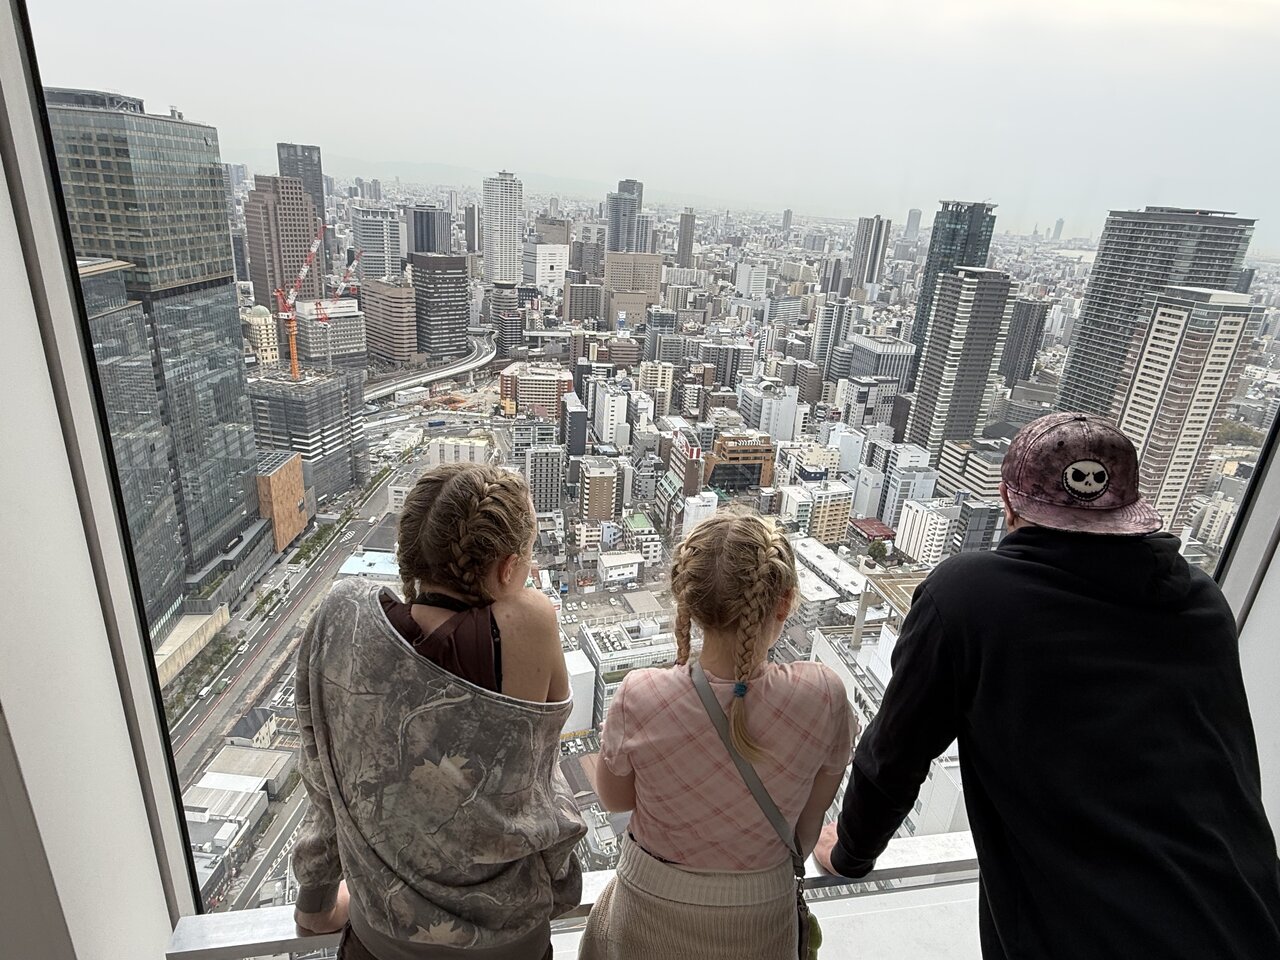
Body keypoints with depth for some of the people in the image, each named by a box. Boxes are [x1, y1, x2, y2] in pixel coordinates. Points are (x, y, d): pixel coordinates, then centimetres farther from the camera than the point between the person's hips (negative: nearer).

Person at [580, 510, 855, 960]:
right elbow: (807, 826, -8)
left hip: (652, 911, 0)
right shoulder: (823, 697, -26)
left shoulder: (639, 697, -29)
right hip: (758, 922, 1)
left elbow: (613, 799, -8)